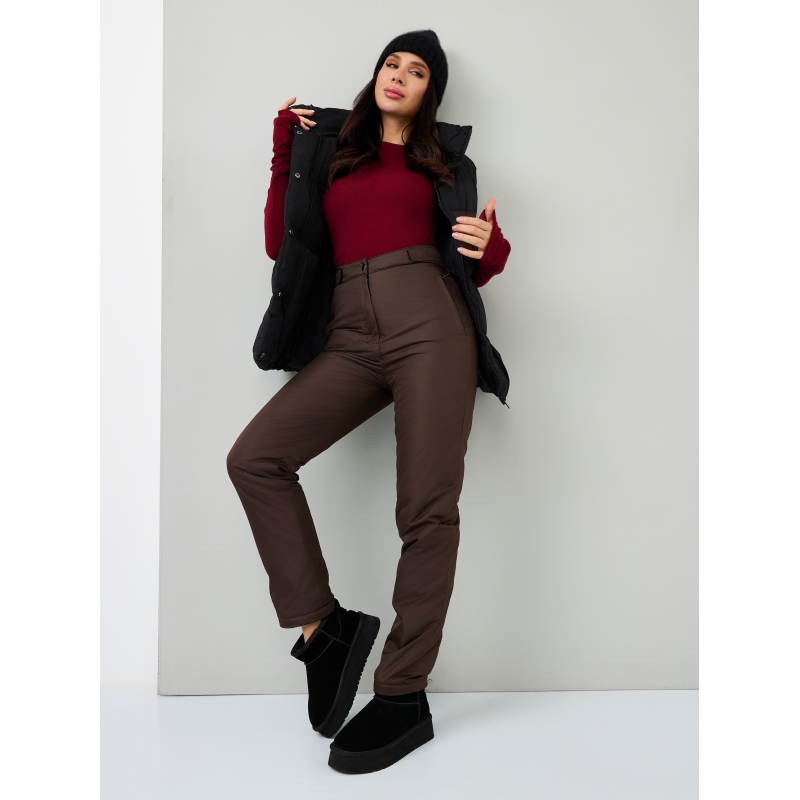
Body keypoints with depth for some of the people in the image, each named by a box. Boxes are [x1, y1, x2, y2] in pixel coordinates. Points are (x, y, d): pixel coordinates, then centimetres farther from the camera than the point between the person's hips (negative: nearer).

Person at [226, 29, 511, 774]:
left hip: (431, 322, -2)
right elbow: (281, 245, 14)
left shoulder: (443, 160, 21)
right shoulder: (325, 145, 22)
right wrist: (284, 155, 13)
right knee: (252, 458, -17)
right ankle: (322, 624, -7)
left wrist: (491, 248, -4)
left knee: (427, 508, -10)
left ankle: (404, 696, -2)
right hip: (350, 339, 2)